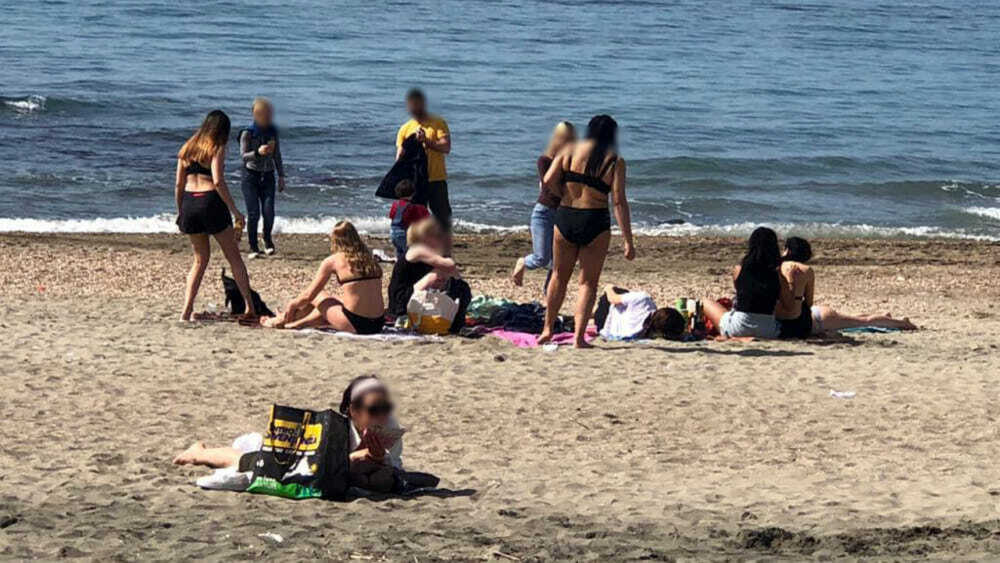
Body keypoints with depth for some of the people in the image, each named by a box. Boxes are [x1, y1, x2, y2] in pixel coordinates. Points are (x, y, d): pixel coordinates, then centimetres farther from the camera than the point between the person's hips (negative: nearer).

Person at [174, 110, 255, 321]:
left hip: (189, 202, 5)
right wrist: (234, 211, -13)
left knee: (200, 259, 17)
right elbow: (218, 182, -16)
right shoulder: (216, 149, -4)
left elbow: (179, 184, 12)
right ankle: (250, 307, 5)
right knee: (234, 256, 7)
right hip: (210, 201, -5)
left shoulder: (187, 149, 13)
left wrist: (179, 211, 20)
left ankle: (186, 310, 5)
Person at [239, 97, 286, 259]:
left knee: (269, 211, -10)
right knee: (253, 213, -9)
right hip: (251, 174, -3)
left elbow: (277, 156, 14)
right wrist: (258, 152, -31)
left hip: (268, 176, 3)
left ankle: (267, 240, 17)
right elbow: (243, 155, -12)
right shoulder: (247, 133, -7)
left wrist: (281, 176, 12)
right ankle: (253, 247, 3)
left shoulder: (273, 132, 6)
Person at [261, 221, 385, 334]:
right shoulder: (370, 259, 10)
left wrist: (292, 305, 22)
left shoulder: (332, 261, -3)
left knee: (315, 296, 20)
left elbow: (308, 295, 2)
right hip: (377, 325, 5)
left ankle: (280, 321, 41)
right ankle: (298, 323, 48)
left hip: (355, 326, -5)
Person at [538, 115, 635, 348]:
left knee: (559, 276, 19)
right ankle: (579, 337, 3)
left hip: (565, 218, 2)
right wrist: (628, 241, -7)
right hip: (595, 223, -2)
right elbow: (619, 202, -8)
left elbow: (548, 181, -6)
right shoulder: (615, 162, -2)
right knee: (588, 282, 8)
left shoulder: (570, 151, 3)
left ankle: (548, 329, 24)